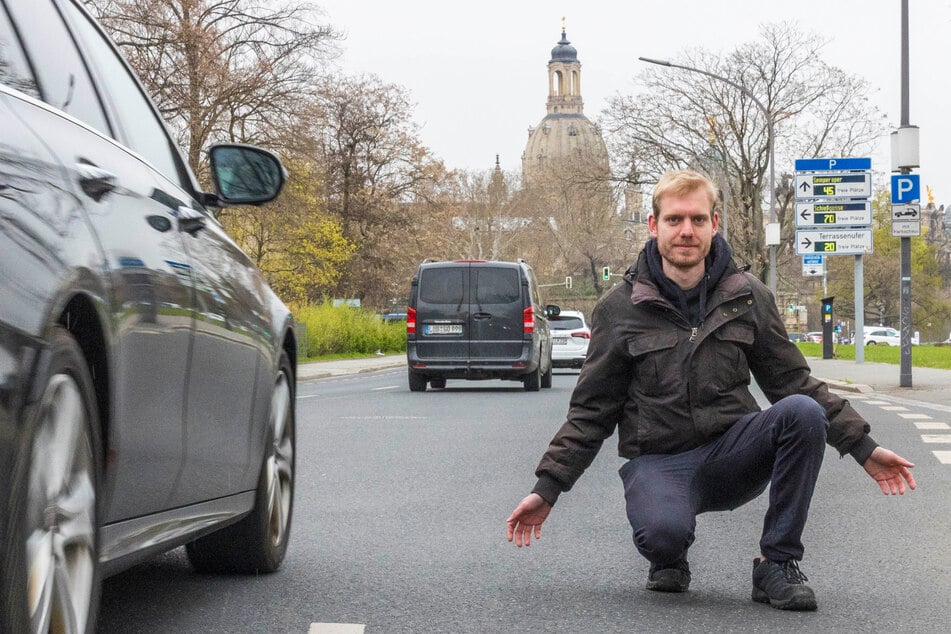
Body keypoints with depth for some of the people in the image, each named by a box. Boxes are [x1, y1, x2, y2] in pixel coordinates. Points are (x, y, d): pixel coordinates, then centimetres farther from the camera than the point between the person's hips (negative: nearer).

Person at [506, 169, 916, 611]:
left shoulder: (748, 297, 5)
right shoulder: (619, 309, 0)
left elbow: (792, 381, 11)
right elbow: (591, 410, 4)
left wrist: (862, 447, 5)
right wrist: (547, 488, -4)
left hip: (731, 453, 2)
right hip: (658, 462, -2)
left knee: (803, 411, -28)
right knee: (662, 532, -37)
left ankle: (777, 563, -14)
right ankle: (669, 564, 4)